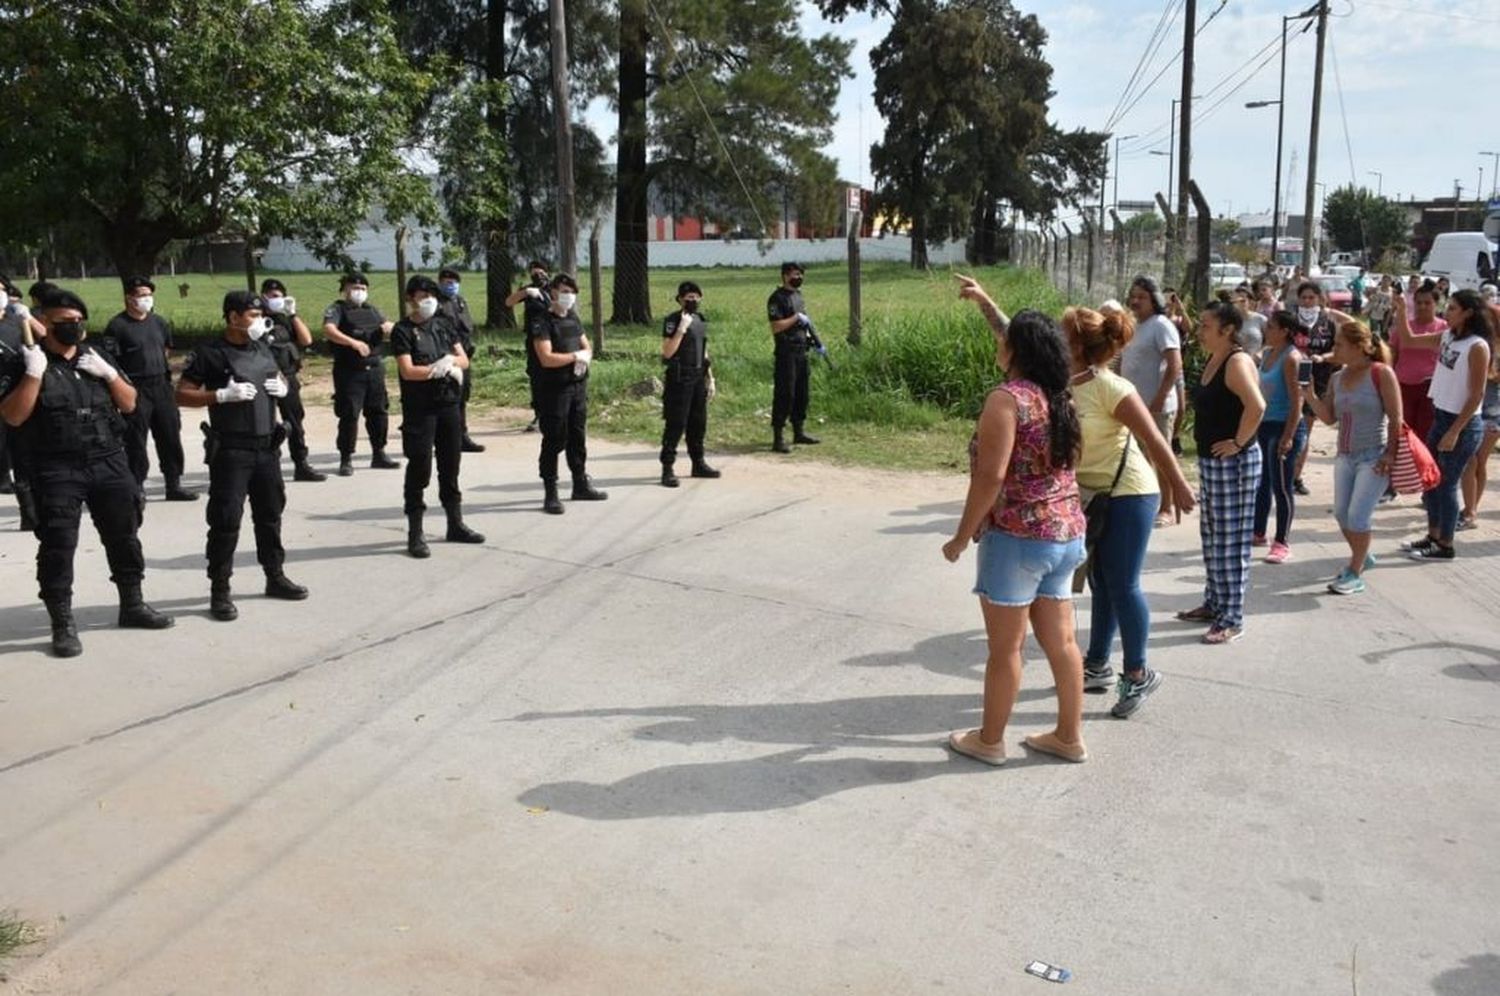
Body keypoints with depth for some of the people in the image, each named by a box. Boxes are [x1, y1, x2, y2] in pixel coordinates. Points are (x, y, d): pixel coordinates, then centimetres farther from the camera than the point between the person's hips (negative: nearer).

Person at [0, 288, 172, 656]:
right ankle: (63, 624, 3)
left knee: (123, 535, 11)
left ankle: (132, 605, 25)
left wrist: (109, 373, -5)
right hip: (56, 470, -4)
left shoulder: (95, 358, 11)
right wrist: (34, 373, -18)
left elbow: (129, 404, 11)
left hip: (110, 463, 4)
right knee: (58, 545, -3)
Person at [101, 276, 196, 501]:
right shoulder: (117, 326, -7)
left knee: (170, 436, 9)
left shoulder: (159, 322, 12)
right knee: (135, 441, -1)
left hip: (161, 385, 6)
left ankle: (174, 484, 19)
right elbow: (110, 362, -11)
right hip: (135, 389, -6)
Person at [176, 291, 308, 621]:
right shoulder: (210, 353, -10)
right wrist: (223, 395, -22)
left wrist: (284, 387, 2)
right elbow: (182, 395, -10)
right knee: (226, 520, -5)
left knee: (270, 514, 16)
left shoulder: (262, 348, 10)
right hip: (231, 450, -7)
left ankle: (275, 577, 30)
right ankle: (219, 591, 3)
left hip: (267, 447, 7)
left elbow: (279, 377, 26)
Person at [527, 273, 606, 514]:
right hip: (553, 390, -7)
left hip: (578, 386, 7)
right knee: (554, 441, -3)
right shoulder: (542, 321, -11)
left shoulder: (573, 318, 13)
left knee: (578, 438, 15)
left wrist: (585, 356, -5)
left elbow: (586, 347, 19)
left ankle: (581, 485, 27)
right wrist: (575, 356, -12)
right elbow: (546, 358, -21)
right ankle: (550, 494, 3)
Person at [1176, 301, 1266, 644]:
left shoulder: (1237, 363, -17)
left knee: (1230, 539, -3)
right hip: (1209, 459, 10)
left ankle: (1232, 619, 5)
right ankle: (1214, 604, 31)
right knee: (1211, 535, 18)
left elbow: (1256, 406, -32)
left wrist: (1238, 442, -23)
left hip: (1234, 462, -10)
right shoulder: (1212, 361, 11)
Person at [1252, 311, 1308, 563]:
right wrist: (1255, 426, 17)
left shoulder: (1291, 358, -14)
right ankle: (1258, 533, 30)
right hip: (1265, 426, 8)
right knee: (1261, 482, 17)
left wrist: (1288, 437, -21)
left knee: (1281, 486, -3)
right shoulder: (1267, 353, 10)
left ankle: (1281, 543, 5)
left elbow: (1296, 401, -17)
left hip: (1284, 427, -8)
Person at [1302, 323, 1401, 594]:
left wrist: (1391, 454, -16)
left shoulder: (1381, 373, -11)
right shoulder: (1337, 378, 7)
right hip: (1345, 456, 7)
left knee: (1358, 516, -8)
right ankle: (1361, 557, 35)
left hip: (1374, 457, -7)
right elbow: (1330, 418, 6)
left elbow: (1395, 417, -11)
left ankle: (1355, 575, 4)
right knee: (1341, 513, 11)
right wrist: (1309, 395, -7)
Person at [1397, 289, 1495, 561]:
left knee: (1446, 484, 0)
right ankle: (1433, 536, 27)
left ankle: (1445, 546, 12)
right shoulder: (1448, 337, 5)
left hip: (1463, 424, -8)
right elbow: (1408, 340, 15)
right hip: (1440, 417, 8)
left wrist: (1455, 432, -19)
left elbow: (1477, 395, -18)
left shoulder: (1477, 346, -18)